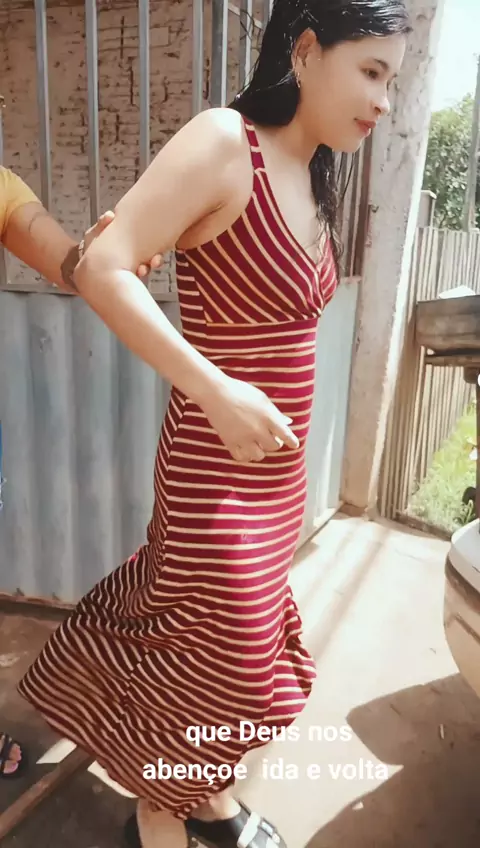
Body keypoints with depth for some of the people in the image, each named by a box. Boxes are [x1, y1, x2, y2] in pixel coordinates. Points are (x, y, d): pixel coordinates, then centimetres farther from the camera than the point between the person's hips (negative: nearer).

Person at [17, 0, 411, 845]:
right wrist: (217, 392, -25)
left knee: (241, 640, 22)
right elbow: (101, 270, -21)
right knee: (211, 651, 9)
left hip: (276, 462, 8)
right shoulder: (225, 139, -14)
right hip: (218, 464, -8)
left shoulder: (312, 175, 10)